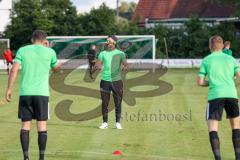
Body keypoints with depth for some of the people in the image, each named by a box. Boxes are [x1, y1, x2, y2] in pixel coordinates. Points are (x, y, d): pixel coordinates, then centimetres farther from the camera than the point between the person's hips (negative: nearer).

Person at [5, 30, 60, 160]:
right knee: (42, 125, 4)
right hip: (42, 93, -1)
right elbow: (55, 68, 21)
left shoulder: (22, 50, 5)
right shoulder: (49, 52, 4)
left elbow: (14, 70, -4)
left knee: (25, 125, 6)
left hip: (25, 93, 1)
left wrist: (9, 89, 0)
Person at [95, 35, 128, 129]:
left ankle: (118, 123, 11)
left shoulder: (120, 53, 5)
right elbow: (98, 64, 2)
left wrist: (125, 67, -26)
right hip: (105, 80, 1)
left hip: (117, 80, -1)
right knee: (104, 103, 1)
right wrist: (97, 66, -22)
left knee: (118, 103, 1)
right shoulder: (103, 53, 10)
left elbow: (125, 64, -3)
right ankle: (105, 123, 9)